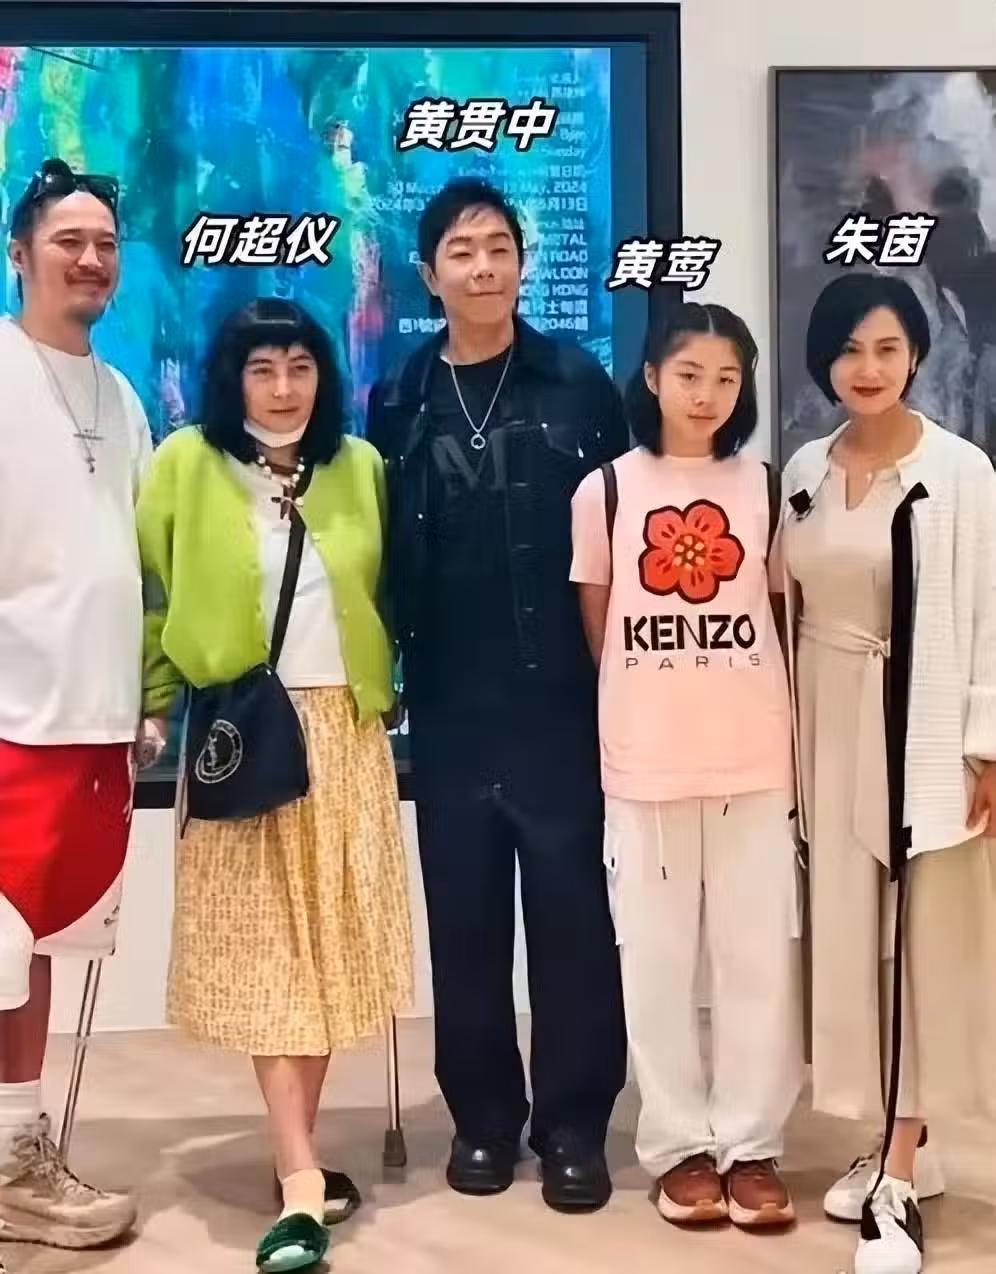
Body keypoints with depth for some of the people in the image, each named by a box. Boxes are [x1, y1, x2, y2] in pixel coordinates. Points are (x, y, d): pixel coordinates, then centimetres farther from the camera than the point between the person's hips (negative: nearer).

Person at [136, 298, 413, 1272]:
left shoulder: (361, 467, 9)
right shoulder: (183, 465, 0)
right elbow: (150, 600, 1)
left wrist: (381, 691, 9)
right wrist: (154, 709, -4)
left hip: (345, 732, 3)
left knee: (331, 942, 5)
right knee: (264, 952, -4)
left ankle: (296, 1149, 19)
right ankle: (300, 1178, -2)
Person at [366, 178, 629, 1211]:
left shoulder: (579, 384, 2)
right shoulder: (400, 402, 7)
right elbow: (385, 550, 9)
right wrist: (391, 666, 3)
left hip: (562, 695, -2)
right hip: (450, 705, 2)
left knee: (570, 905, 3)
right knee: (464, 913, 8)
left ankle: (574, 1122, 16)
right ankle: (483, 1114, 23)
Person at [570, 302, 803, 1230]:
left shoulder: (765, 489, 5)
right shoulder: (605, 491, 1)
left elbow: (781, 614, 12)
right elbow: (596, 628, 7)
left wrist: (748, 703, 9)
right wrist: (645, 706, 9)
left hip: (754, 761, 1)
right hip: (644, 765, -1)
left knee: (758, 956, 5)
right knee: (657, 959, 7)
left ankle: (751, 1144, 18)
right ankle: (680, 1144, 20)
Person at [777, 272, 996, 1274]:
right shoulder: (804, 471, 6)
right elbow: (787, 609, 10)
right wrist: (786, 733, 9)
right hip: (826, 725, 5)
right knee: (848, 934, 9)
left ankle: (897, 1180, 5)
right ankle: (899, 1148, 24)